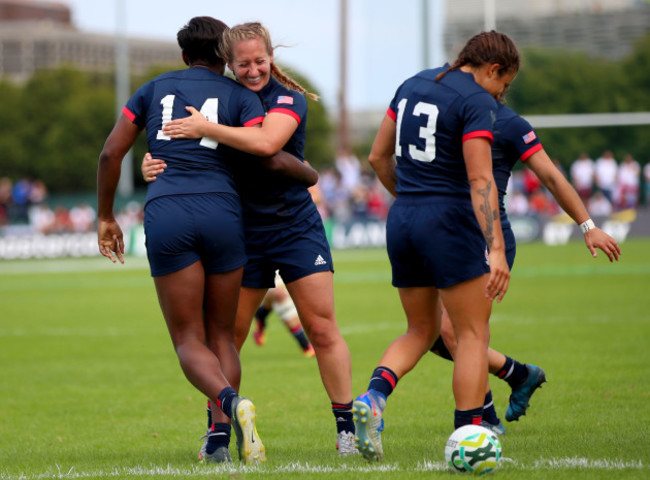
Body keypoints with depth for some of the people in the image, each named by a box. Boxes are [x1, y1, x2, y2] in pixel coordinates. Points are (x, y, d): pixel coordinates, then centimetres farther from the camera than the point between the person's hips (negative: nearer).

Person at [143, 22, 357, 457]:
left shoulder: (289, 99, -10)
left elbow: (267, 143, -30)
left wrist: (206, 128, -29)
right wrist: (153, 162, -16)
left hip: (297, 228, -3)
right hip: (244, 236, 3)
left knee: (323, 330, -4)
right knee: (227, 336, 3)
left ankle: (347, 427, 5)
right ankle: (217, 431, 16)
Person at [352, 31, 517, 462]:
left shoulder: (413, 85, 12)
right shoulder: (477, 102, -10)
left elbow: (379, 157, 16)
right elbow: (480, 180, -20)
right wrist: (496, 251, -24)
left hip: (402, 220, 7)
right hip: (449, 223, -7)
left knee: (421, 330, 18)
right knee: (474, 334, 1)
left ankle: (374, 395, -9)